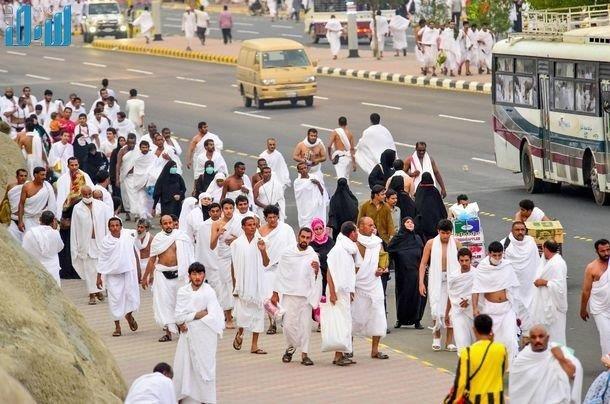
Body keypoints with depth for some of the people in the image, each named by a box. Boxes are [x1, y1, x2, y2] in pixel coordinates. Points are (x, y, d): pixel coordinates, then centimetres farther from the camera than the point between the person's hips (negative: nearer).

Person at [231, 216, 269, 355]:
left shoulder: (259, 242, 4)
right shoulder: (237, 244, -4)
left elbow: (265, 264, 4)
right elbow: (233, 265, -1)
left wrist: (263, 251, -14)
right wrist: (235, 285, -3)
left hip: (257, 284, 3)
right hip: (242, 284, -3)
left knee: (257, 312, 3)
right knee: (243, 313, -6)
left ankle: (254, 346, 8)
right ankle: (239, 334, 24)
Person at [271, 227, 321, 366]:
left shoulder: (313, 256, 4)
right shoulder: (287, 253, 2)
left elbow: (316, 279, 7)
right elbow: (280, 274, 7)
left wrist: (317, 270, -14)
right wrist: (275, 293, 5)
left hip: (306, 296, 0)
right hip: (289, 294, 0)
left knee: (305, 324, -1)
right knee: (288, 324, -4)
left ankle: (304, 354, 5)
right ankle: (291, 347, 21)